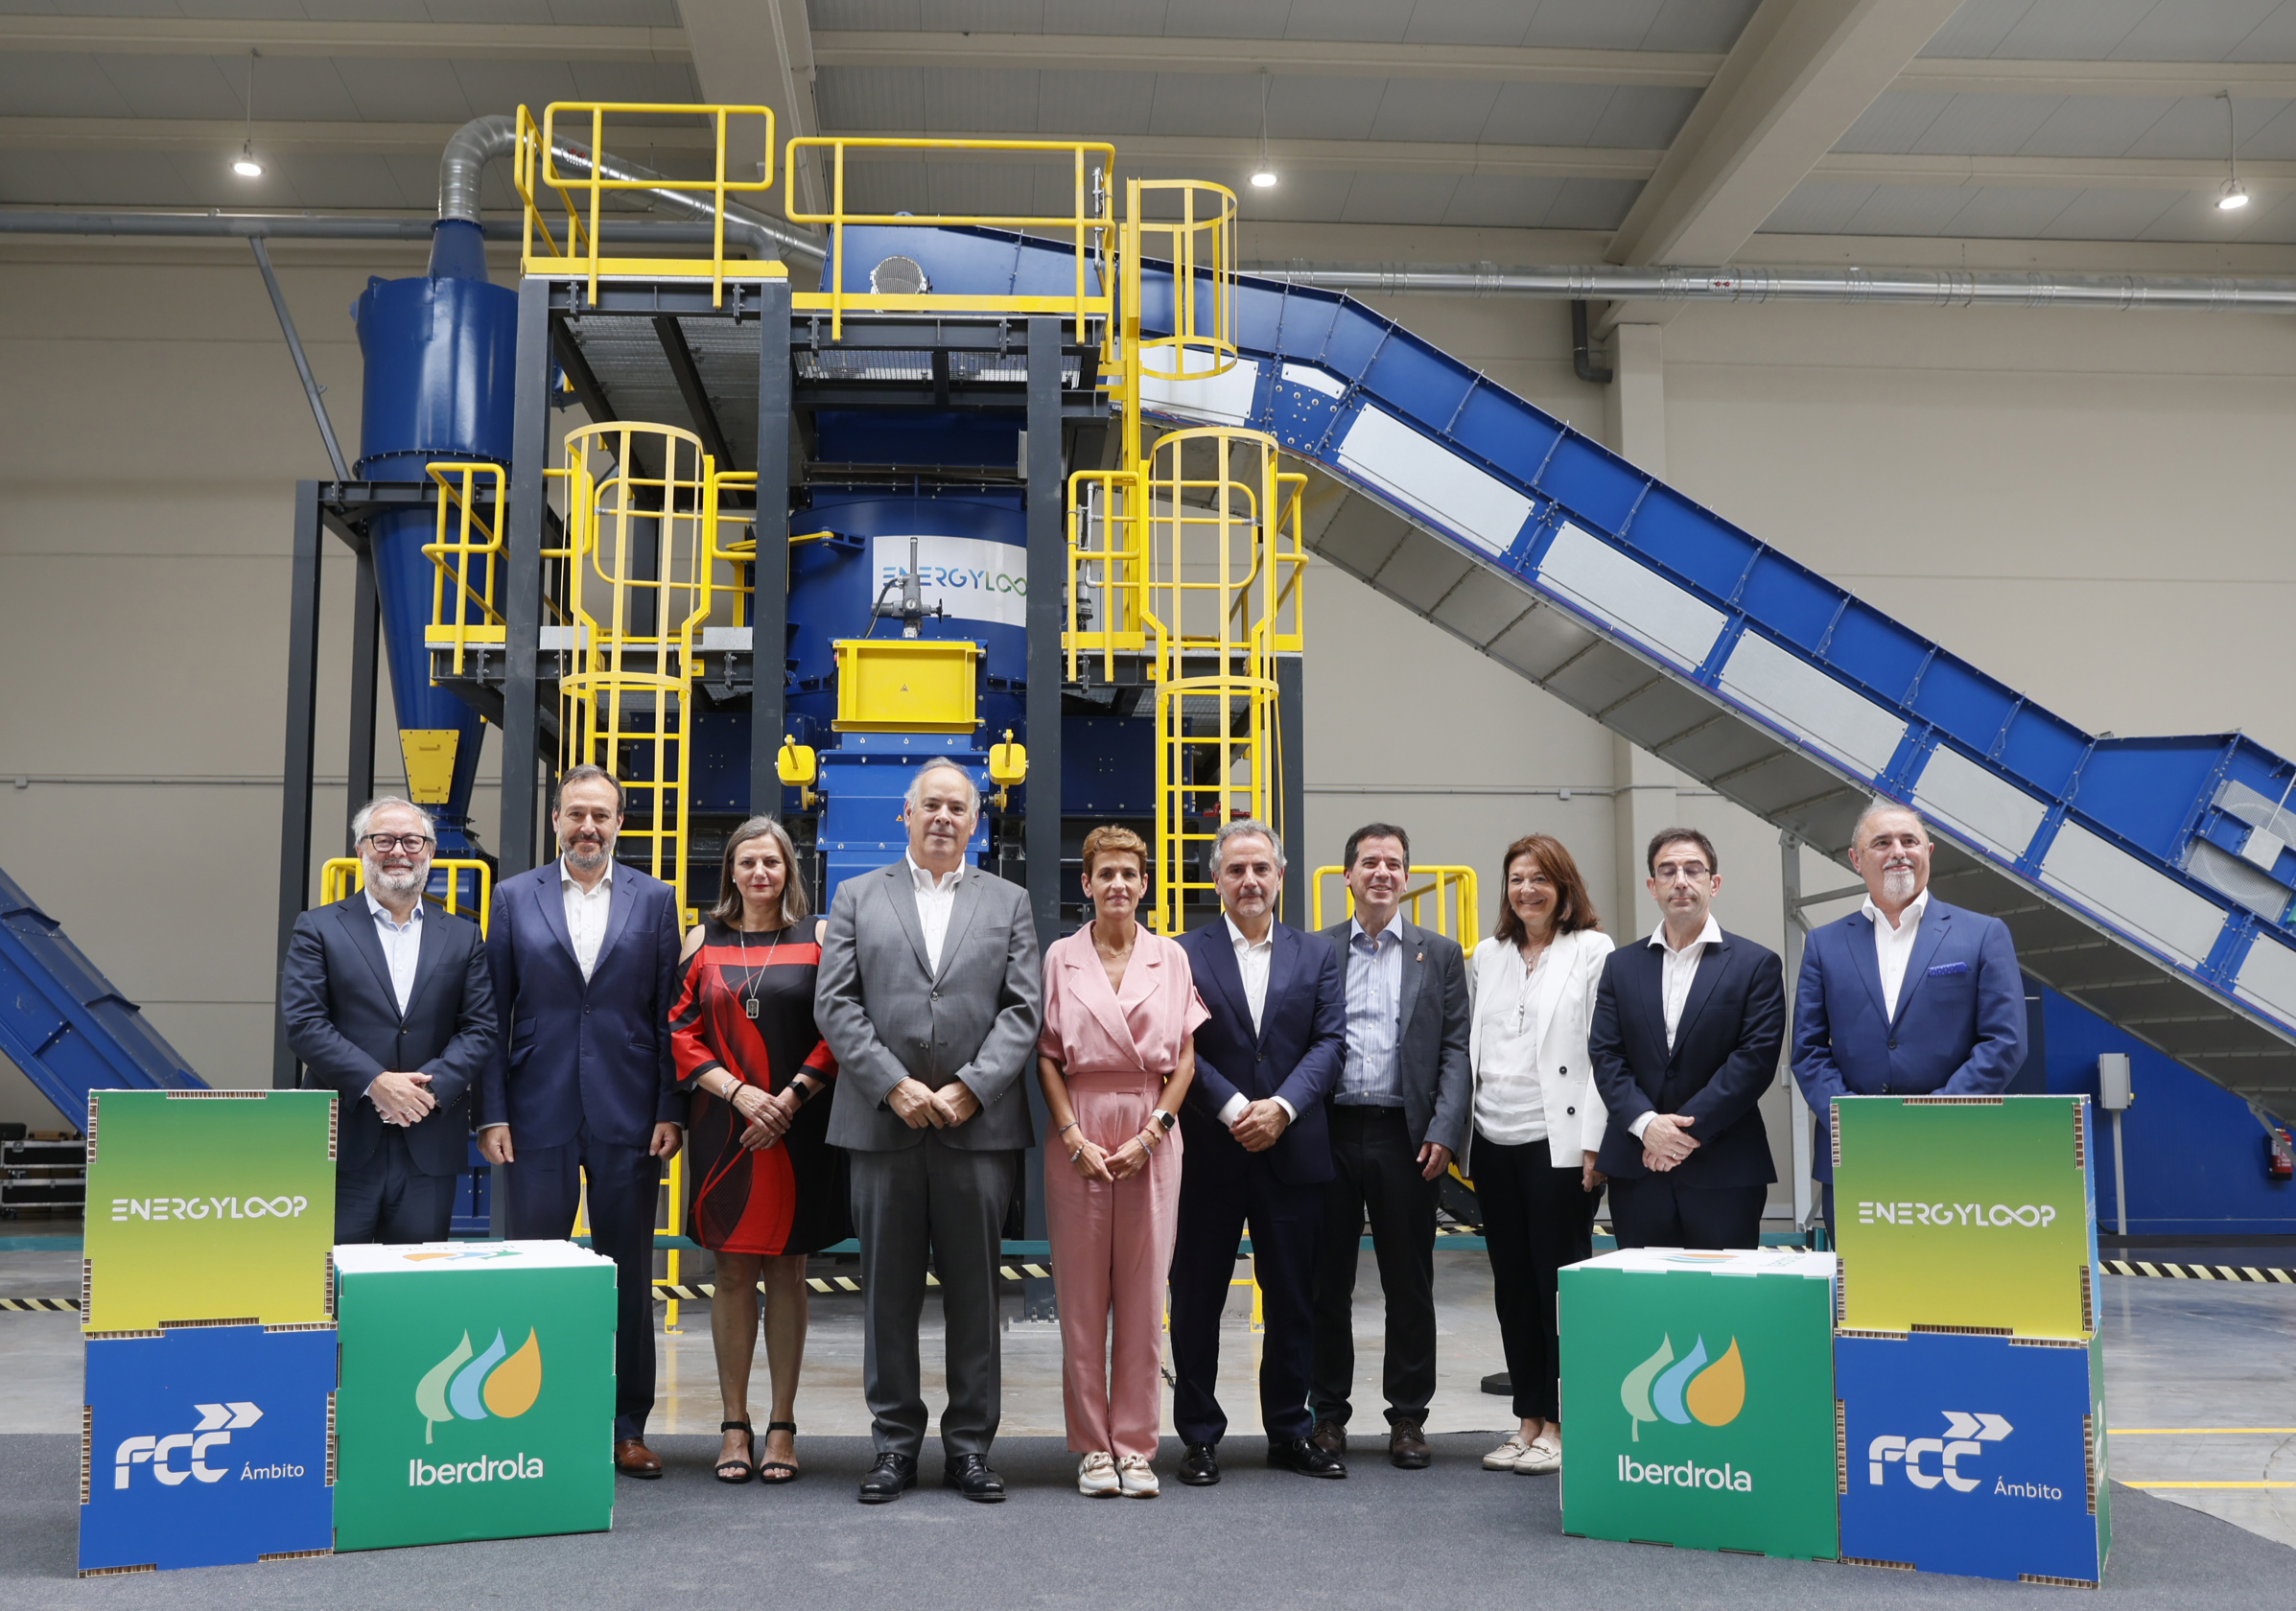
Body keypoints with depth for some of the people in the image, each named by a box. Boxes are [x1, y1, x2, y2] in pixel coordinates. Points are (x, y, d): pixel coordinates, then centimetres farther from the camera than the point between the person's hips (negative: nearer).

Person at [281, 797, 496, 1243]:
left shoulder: (462, 937, 12)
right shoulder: (319, 929, 5)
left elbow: (479, 1028, 5)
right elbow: (303, 1023, -5)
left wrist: (430, 1087, -11)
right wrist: (374, 1083, -14)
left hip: (429, 1149, 2)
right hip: (344, 1144, -2)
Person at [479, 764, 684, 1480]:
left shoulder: (654, 899, 6)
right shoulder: (516, 898, 6)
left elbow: (669, 1015, 3)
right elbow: (493, 1014, 4)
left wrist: (670, 1112, -3)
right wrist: (492, 1114, -3)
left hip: (627, 1117, 0)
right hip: (539, 1114, 0)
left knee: (630, 1279, 7)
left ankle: (628, 1428, 16)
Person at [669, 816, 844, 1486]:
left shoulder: (819, 936, 4)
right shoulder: (704, 939, 8)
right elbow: (682, 1032, 3)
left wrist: (790, 1098, -11)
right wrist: (739, 1091, -10)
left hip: (798, 1128, -1)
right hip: (724, 1127, 1)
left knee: (787, 1271, 5)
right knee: (733, 1272, 4)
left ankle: (782, 1426, 12)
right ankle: (735, 1426, 13)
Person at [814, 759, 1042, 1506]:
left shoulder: (1008, 902, 12)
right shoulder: (857, 897, 11)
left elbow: (1023, 1011, 3)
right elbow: (835, 1004, 2)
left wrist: (968, 1089, -10)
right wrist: (894, 1087, -9)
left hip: (979, 1123, 0)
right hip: (884, 1123, 0)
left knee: (974, 1291, 4)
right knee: (888, 1290, 5)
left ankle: (969, 1444, 14)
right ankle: (896, 1442, 15)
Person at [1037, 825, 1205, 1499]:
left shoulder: (1170, 958, 7)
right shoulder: (1061, 957, 5)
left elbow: (1186, 1058, 5)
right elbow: (1046, 1057, 3)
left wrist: (1151, 1133, -6)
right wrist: (1074, 1138, -8)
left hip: (1152, 1133, 1)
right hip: (1079, 1132, 0)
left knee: (1143, 1293, 2)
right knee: (1082, 1295, 2)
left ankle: (1136, 1445, 10)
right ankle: (1092, 1445, 11)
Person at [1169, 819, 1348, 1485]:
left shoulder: (1316, 956, 10)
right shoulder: (1185, 954, 1)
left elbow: (1330, 1041, 2)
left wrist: (1283, 1106, -12)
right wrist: (1234, 1110, -15)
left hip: (1292, 1150, 2)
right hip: (1209, 1155, -2)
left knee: (1294, 1300, 9)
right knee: (1197, 1300, 5)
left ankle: (1290, 1433, 21)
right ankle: (1199, 1436, 16)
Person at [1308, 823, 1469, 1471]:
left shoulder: (1440, 954, 9)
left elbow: (1457, 1051, 4)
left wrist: (1444, 1131, -8)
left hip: (1403, 1137, 0)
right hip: (1329, 1132, 0)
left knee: (1409, 1284, 5)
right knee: (1327, 1281, 7)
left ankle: (1408, 1418, 16)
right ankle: (1329, 1413, 18)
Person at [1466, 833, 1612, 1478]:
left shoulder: (1592, 952, -1)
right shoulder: (1489, 954, 14)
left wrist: (1593, 1143, -12)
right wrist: (1462, 1134, 10)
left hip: (1559, 1141, -5)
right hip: (1495, 1141, 5)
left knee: (1560, 1279, -1)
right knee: (1512, 1284, 9)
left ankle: (1560, 1425, 8)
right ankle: (1527, 1421, 18)